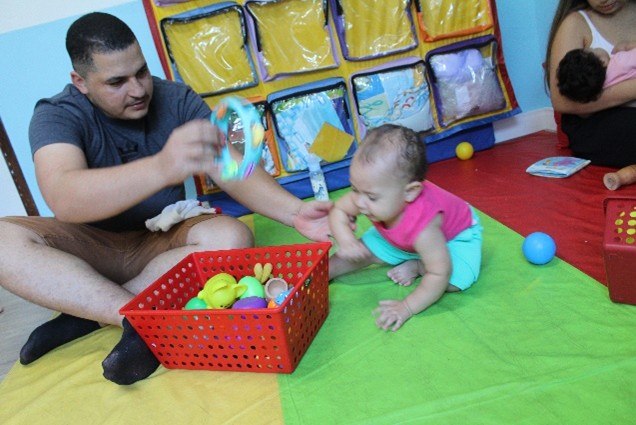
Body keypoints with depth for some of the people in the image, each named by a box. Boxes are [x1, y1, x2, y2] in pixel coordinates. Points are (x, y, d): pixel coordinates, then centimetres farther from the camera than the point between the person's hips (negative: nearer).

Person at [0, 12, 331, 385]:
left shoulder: (178, 100, -8)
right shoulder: (57, 115, -15)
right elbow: (63, 199, -35)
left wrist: (295, 212, -32)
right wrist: (162, 167, -52)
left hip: (163, 242, 2)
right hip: (93, 247, -1)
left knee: (231, 237, -28)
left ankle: (86, 312, -21)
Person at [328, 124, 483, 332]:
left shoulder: (422, 225, -47)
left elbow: (440, 274, -39)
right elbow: (338, 210, -14)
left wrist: (406, 307, -37)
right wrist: (346, 240, -31)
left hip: (456, 232, -5)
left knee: (456, 281, -26)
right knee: (363, 250, -4)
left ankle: (417, 266, -3)